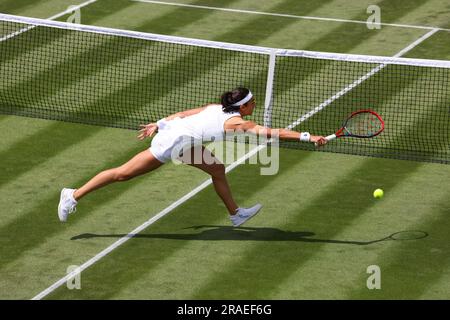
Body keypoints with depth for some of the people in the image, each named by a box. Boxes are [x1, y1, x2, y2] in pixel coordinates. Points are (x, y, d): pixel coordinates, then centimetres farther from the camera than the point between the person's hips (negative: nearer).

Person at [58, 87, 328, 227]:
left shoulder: (217, 108, 8)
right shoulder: (238, 122, -15)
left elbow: (183, 114, 14)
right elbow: (272, 133, -19)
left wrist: (158, 125, 23)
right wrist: (307, 137, -18)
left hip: (174, 129, 9)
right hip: (173, 141, -9)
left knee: (218, 169, 15)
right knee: (124, 173, -1)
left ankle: (235, 214, 30)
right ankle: (74, 196, 6)